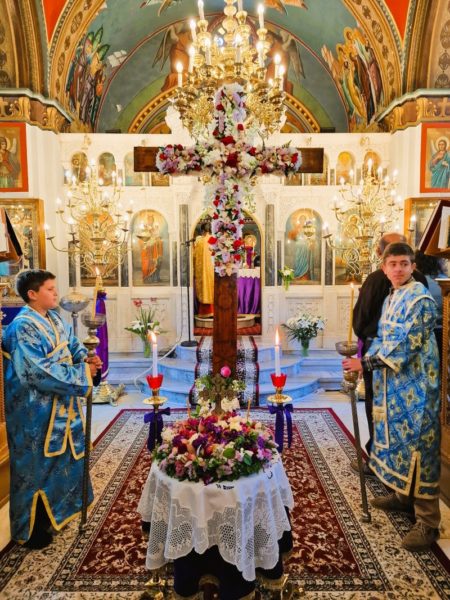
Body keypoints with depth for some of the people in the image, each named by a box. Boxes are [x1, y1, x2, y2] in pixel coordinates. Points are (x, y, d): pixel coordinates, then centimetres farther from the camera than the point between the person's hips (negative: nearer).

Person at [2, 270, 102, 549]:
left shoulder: (55, 318, 4)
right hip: (36, 412, -9)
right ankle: (31, 530, 28)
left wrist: (87, 358, -9)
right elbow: (40, 372, -28)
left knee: (62, 459, 22)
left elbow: (73, 345, 13)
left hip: (61, 403, 9)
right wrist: (82, 372, -23)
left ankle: (53, 511, 45)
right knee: (37, 467, 8)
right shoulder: (22, 328, -23)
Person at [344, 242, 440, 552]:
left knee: (418, 446, -3)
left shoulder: (420, 298, -15)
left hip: (415, 386, -8)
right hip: (393, 383, 9)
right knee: (397, 439, 18)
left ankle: (428, 521, 9)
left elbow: (406, 345, -22)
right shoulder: (391, 298, 12)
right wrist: (362, 362, 4)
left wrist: (366, 363, -21)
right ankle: (404, 495, 36)